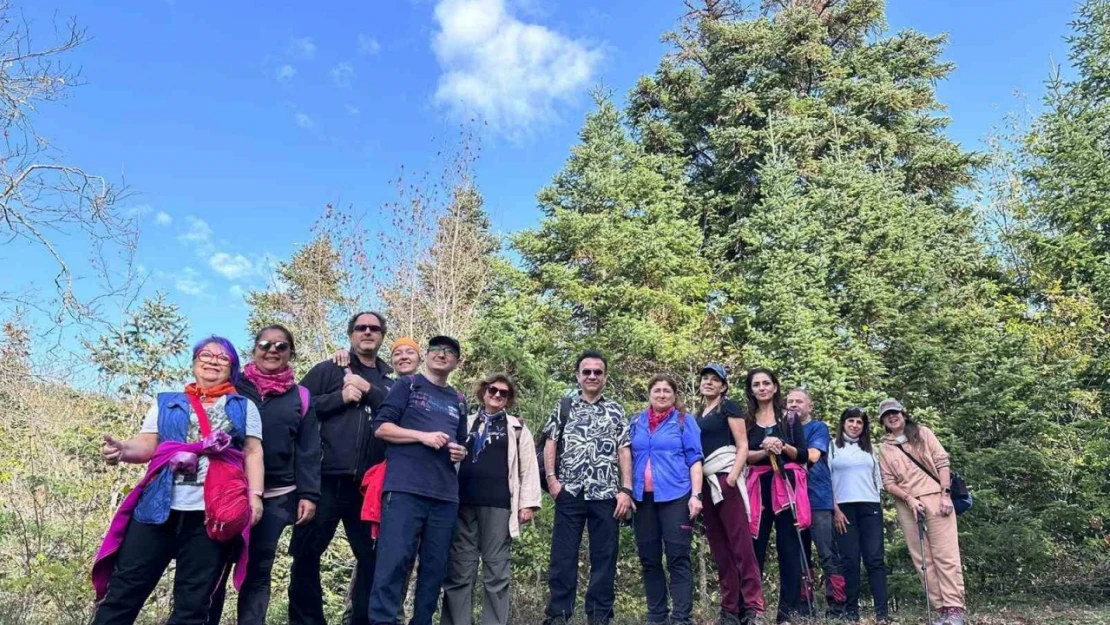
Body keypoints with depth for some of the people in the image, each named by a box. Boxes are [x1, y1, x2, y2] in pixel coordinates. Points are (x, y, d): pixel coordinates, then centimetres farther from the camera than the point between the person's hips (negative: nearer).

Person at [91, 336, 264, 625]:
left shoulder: (244, 406, 17)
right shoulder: (167, 402, 19)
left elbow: (253, 452, 9)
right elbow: (147, 446, 10)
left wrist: (255, 496, -3)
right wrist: (123, 450, -13)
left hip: (213, 512, -1)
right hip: (159, 506, 1)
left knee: (193, 601, 4)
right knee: (125, 590, 0)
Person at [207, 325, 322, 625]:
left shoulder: (301, 397, 7)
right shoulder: (234, 386, 4)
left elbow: (308, 451, 4)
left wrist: (308, 494, -4)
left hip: (277, 496, 1)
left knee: (259, 569, 8)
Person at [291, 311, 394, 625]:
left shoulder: (391, 381, 15)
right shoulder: (328, 370, 9)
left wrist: (369, 390, -8)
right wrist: (340, 397, -10)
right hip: (328, 479, -1)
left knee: (372, 556, 5)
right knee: (307, 553, 5)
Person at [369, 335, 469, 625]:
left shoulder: (459, 401, 21)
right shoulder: (407, 386, 7)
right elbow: (381, 427, -2)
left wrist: (460, 452, 5)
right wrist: (423, 436, -12)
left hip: (445, 494, 5)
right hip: (405, 488, -5)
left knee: (436, 567, 6)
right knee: (393, 561, -10)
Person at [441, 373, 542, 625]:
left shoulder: (517, 428, 13)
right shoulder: (465, 424, 19)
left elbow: (528, 467, 7)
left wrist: (528, 503, -3)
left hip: (498, 505, -2)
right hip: (463, 503, 2)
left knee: (496, 571, 1)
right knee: (459, 570, 2)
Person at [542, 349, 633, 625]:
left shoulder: (616, 410, 10)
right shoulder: (564, 407, 10)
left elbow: (624, 451, 6)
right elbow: (550, 443, 9)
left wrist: (626, 489, -2)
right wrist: (551, 478, -4)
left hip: (606, 493, 1)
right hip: (569, 492, 0)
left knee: (604, 556, 4)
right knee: (563, 555, 2)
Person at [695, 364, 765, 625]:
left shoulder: (729, 407, 2)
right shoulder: (699, 416, 20)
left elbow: (743, 445, -5)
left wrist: (733, 477, -18)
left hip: (724, 477, -7)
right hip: (705, 482, 7)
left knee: (740, 543, -9)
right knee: (719, 548, 7)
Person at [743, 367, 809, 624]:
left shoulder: (790, 418, 7)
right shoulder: (746, 420, 8)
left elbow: (804, 455, 2)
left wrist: (782, 446, -15)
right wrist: (765, 451, -19)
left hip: (787, 485, 0)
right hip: (758, 487, 0)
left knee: (789, 548, 0)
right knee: (754, 548, -1)